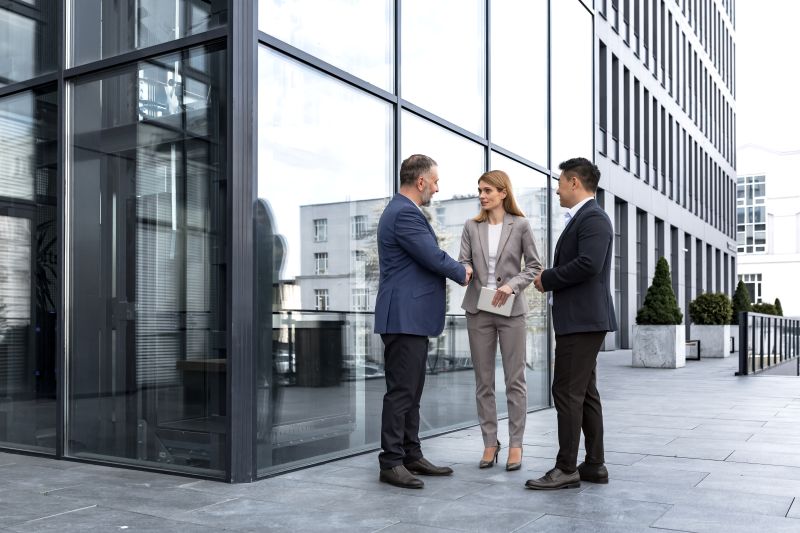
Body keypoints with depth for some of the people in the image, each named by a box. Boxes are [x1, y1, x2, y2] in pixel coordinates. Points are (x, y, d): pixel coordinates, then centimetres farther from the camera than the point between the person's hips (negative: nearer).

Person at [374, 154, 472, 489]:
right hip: (404, 318, -11)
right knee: (401, 392, -6)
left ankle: (411, 456, 21)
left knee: (411, 393, 14)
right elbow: (434, 258, -16)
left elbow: (430, 256, 23)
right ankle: (391, 463, 1)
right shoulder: (404, 213, -16)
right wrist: (461, 273, 2)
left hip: (411, 319, 11)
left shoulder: (403, 210, 18)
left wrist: (457, 269, 9)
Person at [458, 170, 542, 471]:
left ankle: (515, 444, 10)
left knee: (515, 380, 1)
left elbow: (534, 266, 1)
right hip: (478, 310, 3)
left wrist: (512, 285, -15)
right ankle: (490, 442, 16)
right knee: (484, 381, 7)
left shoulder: (520, 225, 0)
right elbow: (464, 263, 2)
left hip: (511, 310, -2)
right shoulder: (472, 227, 7)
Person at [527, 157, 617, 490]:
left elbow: (588, 264, -25)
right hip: (580, 319, 11)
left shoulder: (593, 217, -12)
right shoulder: (581, 218, 20)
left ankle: (566, 469, -2)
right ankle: (595, 465, 18)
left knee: (567, 393, -8)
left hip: (583, 319, -11)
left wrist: (548, 279, -14)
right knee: (584, 393, 12)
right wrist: (550, 280, 6)